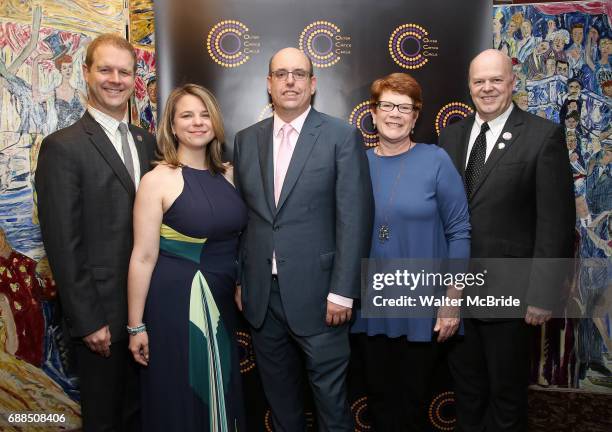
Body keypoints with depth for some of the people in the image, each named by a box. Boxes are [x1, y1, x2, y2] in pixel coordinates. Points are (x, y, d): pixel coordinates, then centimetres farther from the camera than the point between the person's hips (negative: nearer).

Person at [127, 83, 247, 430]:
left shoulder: (227, 174, 4)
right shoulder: (157, 180, -11)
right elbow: (143, 258, -12)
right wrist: (136, 326, -10)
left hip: (222, 302, 5)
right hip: (175, 303, -5)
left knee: (222, 394, 19)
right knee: (180, 400, 11)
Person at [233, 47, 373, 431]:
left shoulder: (342, 136, -5)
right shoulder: (246, 140, 7)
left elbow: (354, 219, -10)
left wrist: (342, 291, -13)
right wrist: (238, 280, 8)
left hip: (317, 293, -4)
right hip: (261, 294, 4)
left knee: (330, 392, 9)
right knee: (279, 391, 19)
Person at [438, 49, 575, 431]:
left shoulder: (544, 136, -8)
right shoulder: (452, 135, 7)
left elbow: (556, 221, -11)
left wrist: (543, 294, -13)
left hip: (508, 291, -4)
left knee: (507, 393, 15)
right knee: (466, 387, 20)